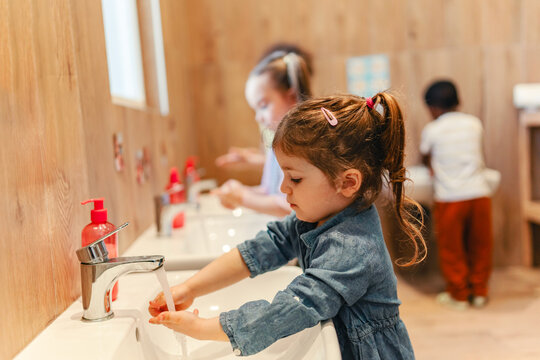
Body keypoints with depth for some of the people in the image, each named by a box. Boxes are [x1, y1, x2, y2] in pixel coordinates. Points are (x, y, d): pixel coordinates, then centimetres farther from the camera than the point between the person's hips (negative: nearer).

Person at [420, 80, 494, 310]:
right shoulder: (474, 123, 7)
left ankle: (459, 295, 19)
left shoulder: (431, 130, -2)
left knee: (451, 248, 10)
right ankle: (479, 292, 26)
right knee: (480, 246, 15)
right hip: (479, 193, 4)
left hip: (450, 197, -3)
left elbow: (426, 159, 14)